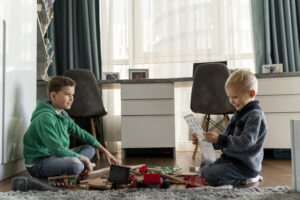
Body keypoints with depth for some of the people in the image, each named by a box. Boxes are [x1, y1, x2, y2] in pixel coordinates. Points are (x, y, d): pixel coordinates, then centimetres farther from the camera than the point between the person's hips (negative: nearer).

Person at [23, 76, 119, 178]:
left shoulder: (62, 113, 8)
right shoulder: (45, 118, -22)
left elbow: (79, 132, 13)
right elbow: (57, 149, -29)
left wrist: (105, 151, 9)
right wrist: (84, 159, -19)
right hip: (38, 163, -10)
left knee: (90, 148, 8)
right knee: (75, 164, -36)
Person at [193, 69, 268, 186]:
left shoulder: (255, 115, -17)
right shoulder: (239, 114, 14)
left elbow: (245, 142, -27)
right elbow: (228, 139, 19)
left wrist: (219, 139, -32)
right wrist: (203, 140, 9)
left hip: (244, 165, -10)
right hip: (231, 159, 10)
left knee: (210, 175, -23)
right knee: (204, 169, 12)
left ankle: (244, 180, -5)